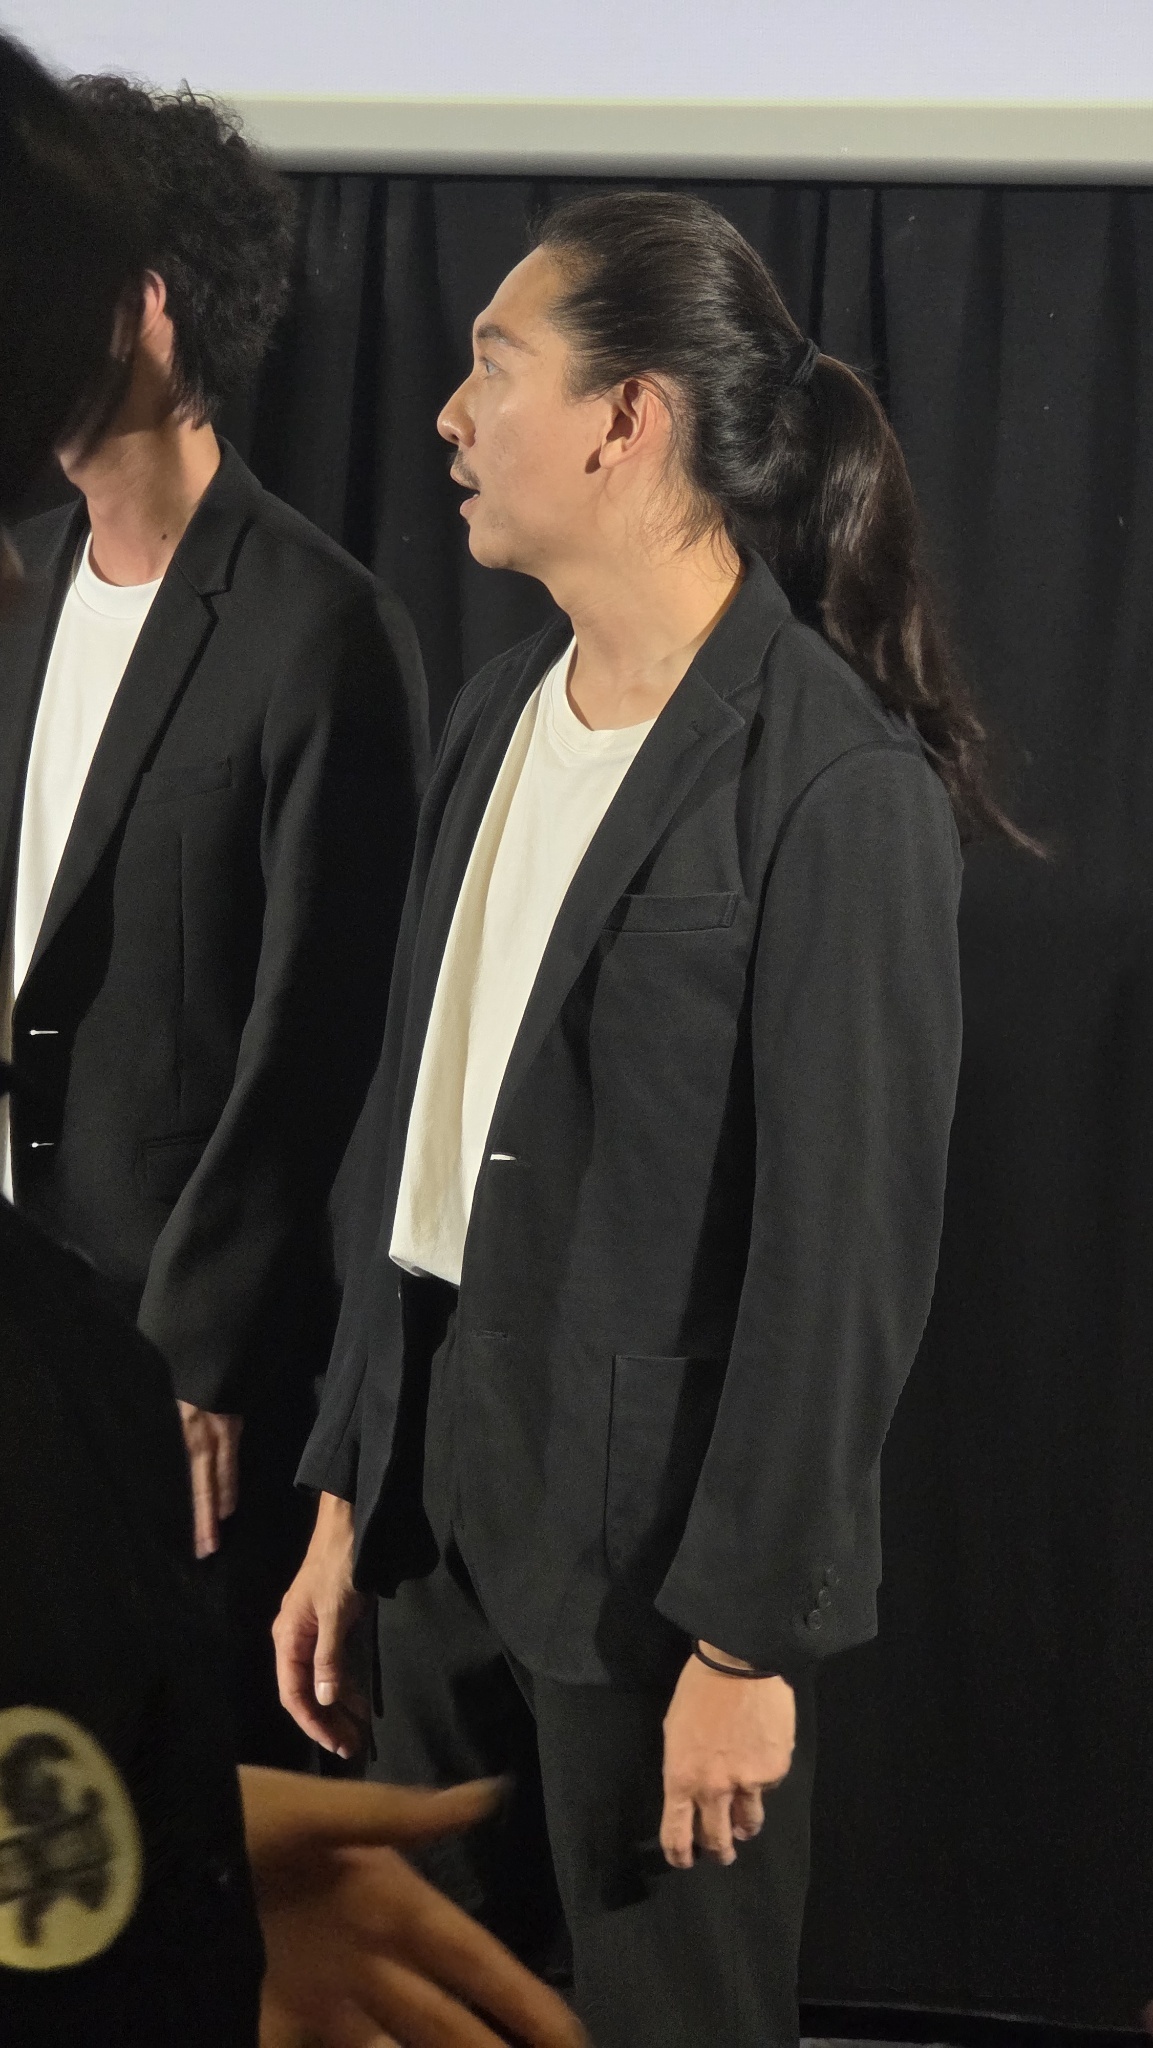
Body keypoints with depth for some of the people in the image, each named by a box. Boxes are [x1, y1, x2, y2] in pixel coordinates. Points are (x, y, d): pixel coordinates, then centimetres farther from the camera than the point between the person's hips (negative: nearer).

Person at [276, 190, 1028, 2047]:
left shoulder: (841, 787, -17)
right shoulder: (501, 712, 8)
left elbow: (849, 1249, -16)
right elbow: (413, 1136, 11)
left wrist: (750, 1638, -14)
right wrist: (348, 1494, 11)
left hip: (657, 1533, -7)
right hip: (449, 1482, 7)